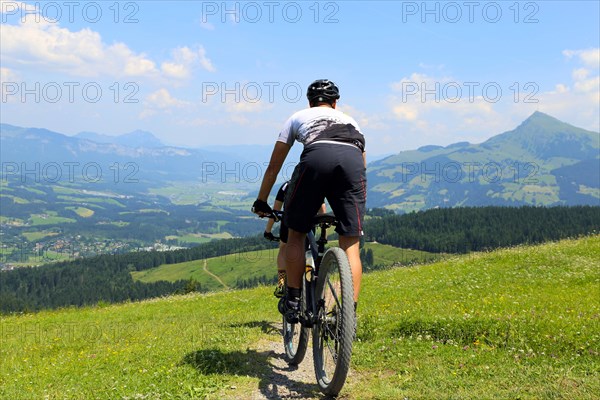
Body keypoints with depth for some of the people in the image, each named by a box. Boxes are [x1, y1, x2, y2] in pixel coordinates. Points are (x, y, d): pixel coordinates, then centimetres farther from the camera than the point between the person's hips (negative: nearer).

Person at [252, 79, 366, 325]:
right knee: (351, 245, 7)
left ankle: (294, 302, 13)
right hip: (353, 159, 2)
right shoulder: (349, 120, 41)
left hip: (316, 157, -2)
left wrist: (261, 202, 45)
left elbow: (274, 166, 36)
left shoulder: (298, 117, 36)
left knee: (296, 233, 16)